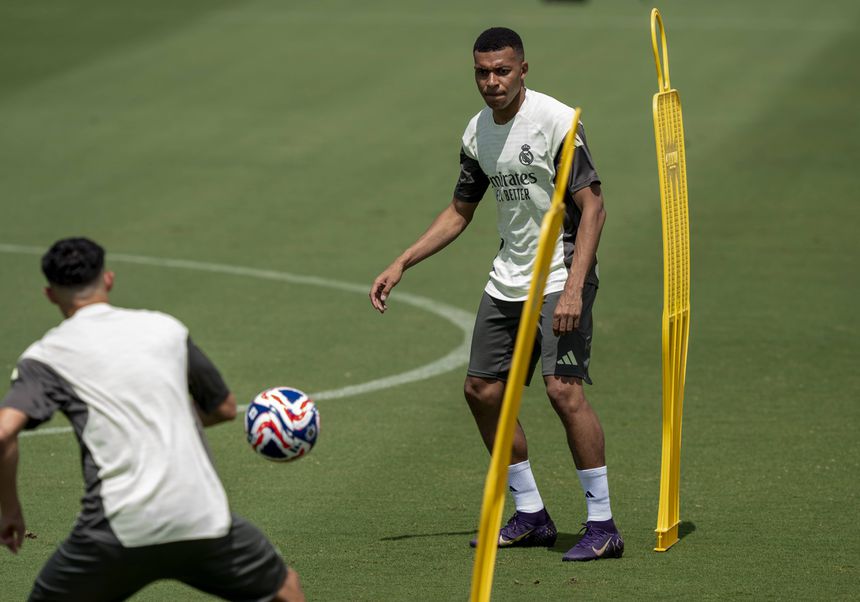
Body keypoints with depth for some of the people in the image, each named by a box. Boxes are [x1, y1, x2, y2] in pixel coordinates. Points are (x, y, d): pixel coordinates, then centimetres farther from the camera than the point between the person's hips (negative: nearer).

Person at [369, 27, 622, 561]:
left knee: (564, 389, -20)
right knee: (483, 391, 8)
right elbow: (460, 212, 20)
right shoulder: (479, 132, 7)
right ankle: (532, 517, 21)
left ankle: (603, 527, -12)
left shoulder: (557, 121, -15)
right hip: (508, 281, 8)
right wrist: (400, 265, 13)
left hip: (562, 276, -8)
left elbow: (592, 206, -17)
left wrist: (574, 288, -25)